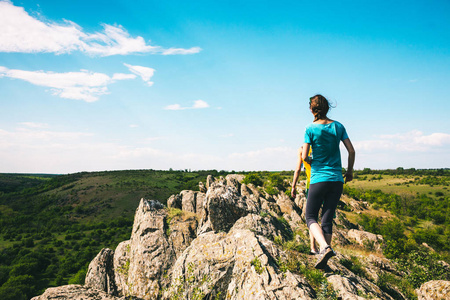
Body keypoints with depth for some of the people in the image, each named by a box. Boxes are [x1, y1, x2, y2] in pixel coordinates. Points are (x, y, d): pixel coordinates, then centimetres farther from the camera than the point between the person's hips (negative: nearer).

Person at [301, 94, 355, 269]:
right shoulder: (338, 127, 4)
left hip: (319, 179, -4)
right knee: (327, 218, 11)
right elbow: (351, 151, 4)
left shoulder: (310, 129, -8)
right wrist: (350, 171, 16)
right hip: (337, 179, 4)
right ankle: (323, 260, 13)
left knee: (310, 217, 8)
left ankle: (324, 247, -17)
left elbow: (304, 157, -10)